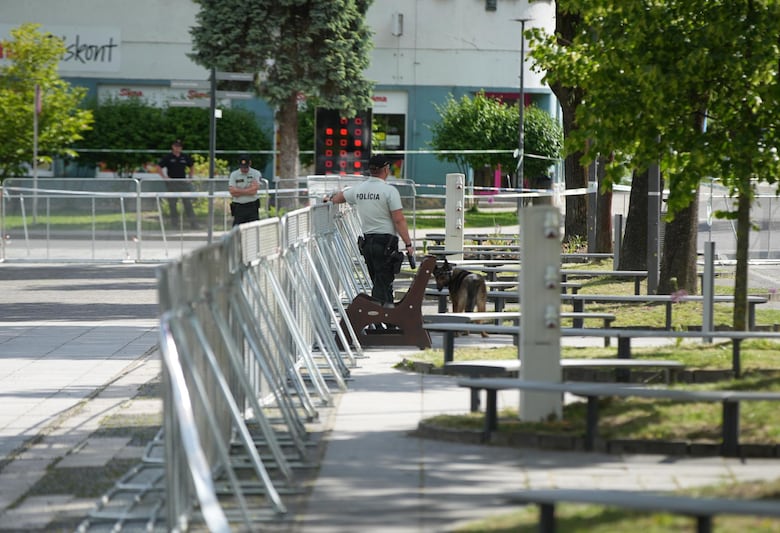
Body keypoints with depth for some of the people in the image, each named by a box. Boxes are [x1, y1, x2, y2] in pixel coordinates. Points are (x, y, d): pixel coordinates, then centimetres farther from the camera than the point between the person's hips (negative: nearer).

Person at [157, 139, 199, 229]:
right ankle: (174, 224, 9)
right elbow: (159, 168, 0)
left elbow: (192, 166, 23)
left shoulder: (185, 157, 8)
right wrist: (165, 177, -9)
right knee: (172, 204, 1)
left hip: (183, 182, 2)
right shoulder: (168, 157, -1)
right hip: (172, 183, -2)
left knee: (188, 203, -1)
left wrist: (190, 177, 11)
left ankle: (193, 224, -1)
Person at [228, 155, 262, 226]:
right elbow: (232, 192, -7)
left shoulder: (256, 173, 2)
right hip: (238, 207, 1)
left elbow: (254, 190, -11)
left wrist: (238, 191, -6)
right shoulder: (234, 175, 5)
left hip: (252, 207, -1)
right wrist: (249, 189, -6)